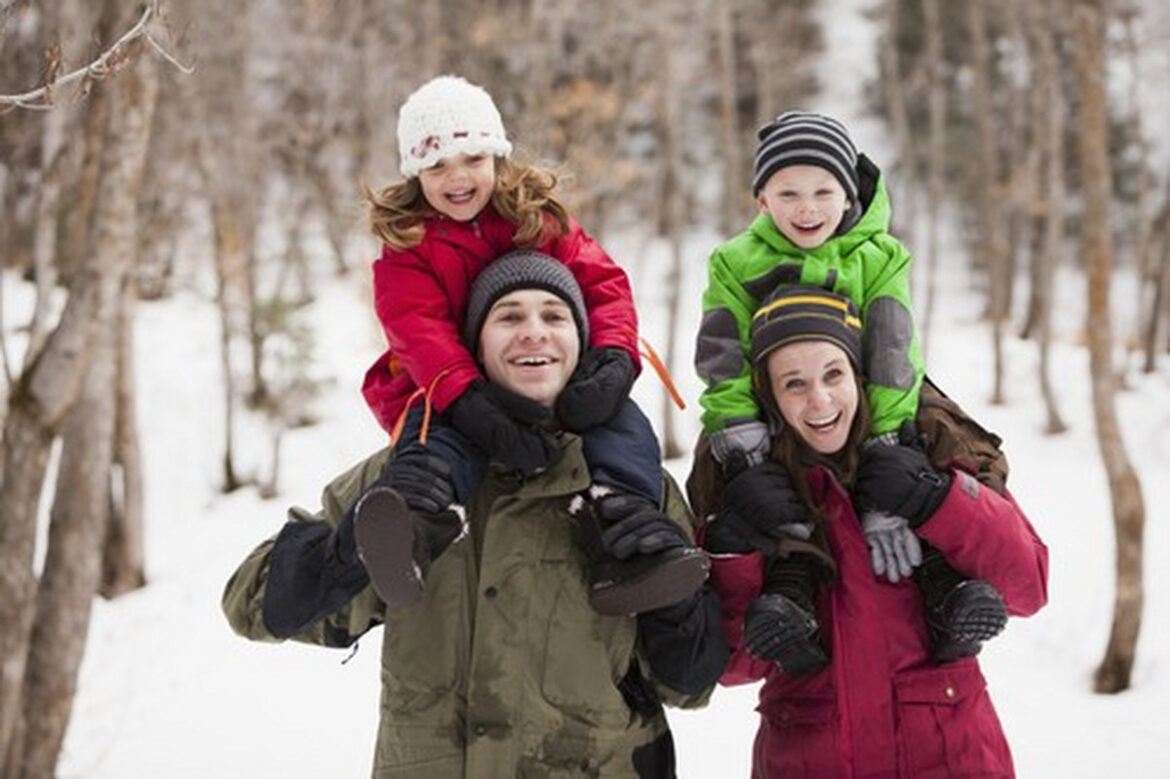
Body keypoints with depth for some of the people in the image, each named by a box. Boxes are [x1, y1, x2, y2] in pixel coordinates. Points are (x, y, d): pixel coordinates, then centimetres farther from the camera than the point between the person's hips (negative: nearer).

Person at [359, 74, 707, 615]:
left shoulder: (540, 218, 8)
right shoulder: (406, 250, -1)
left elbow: (603, 282, 0)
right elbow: (421, 335, -17)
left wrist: (614, 359, -23)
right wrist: (473, 404, -36)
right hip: (450, 392, -3)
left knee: (623, 420, -24)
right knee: (440, 435, -37)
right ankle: (414, 516, -68)